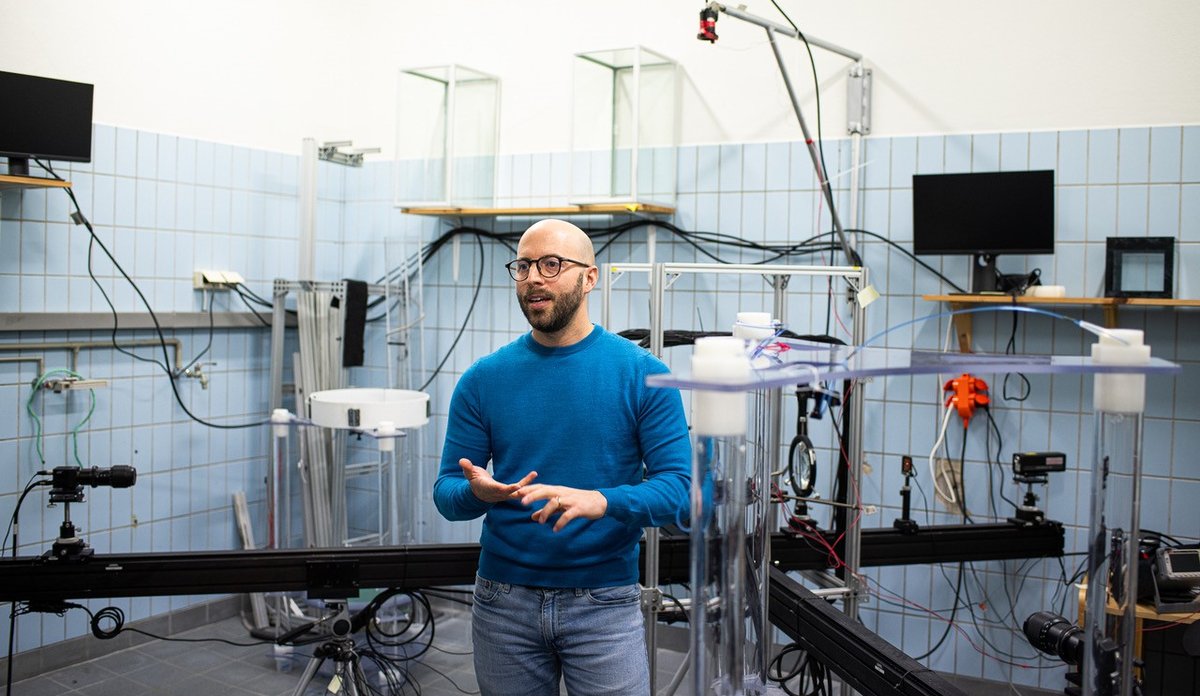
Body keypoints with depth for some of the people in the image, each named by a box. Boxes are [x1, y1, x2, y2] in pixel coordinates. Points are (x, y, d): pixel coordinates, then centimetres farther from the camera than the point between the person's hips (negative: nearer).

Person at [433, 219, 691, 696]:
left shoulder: (643, 375, -6)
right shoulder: (484, 379, 1)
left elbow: (679, 489, -10)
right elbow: (446, 493, 2)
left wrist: (600, 502, -27)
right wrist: (476, 491, -21)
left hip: (605, 604, -2)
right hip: (503, 602, 3)